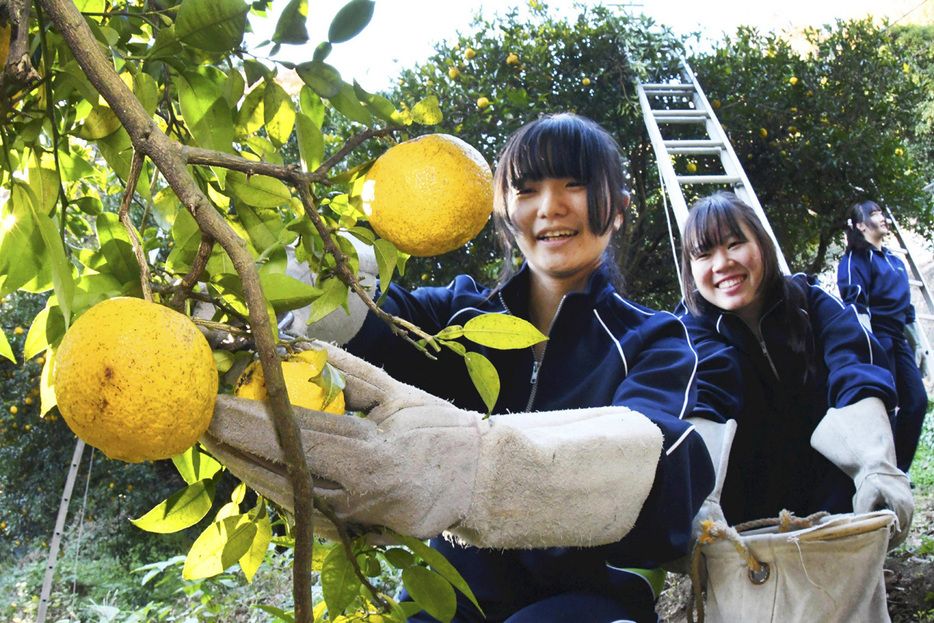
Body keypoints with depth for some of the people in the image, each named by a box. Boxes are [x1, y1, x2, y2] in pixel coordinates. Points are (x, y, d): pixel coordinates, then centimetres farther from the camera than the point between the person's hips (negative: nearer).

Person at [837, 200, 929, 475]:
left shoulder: (895, 261, 19)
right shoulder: (856, 259, -7)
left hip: (897, 339, 8)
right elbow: (856, 304, -17)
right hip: (875, 339, -8)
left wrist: (917, 342, 23)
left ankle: (899, 470, 15)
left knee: (917, 400, 5)